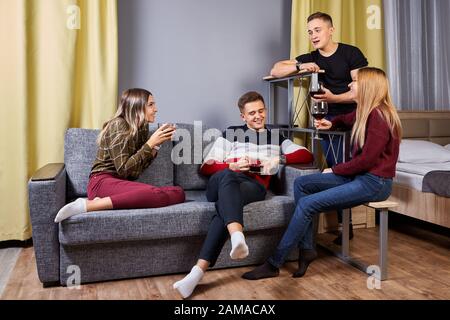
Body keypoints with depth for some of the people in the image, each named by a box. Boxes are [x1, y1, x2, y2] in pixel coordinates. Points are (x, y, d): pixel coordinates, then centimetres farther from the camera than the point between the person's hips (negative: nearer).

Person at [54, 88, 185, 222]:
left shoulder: (142, 128, 13)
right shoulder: (118, 125, -8)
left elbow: (136, 171, 11)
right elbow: (124, 169, -16)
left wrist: (157, 144, 3)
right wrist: (150, 143, -14)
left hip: (122, 184, 8)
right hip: (103, 182, -8)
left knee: (178, 193, -18)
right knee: (154, 193, -35)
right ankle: (87, 205, -27)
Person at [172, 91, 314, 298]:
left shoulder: (276, 137, 26)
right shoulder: (231, 133, 21)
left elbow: (307, 155, 14)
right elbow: (205, 168, 12)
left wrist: (279, 159, -4)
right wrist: (232, 166, -8)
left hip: (254, 186, 0)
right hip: (222, 182, 0)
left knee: (226, 204, -36)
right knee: (228, 176, -39)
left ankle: (198, 271, -46)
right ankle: (237, 237, -63)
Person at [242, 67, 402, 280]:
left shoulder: (379, 115, -17)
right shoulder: (366, 112, 11)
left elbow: (366, 160, -21)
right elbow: (348, 119, 36)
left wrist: (335, 170, -7)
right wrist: (331, 123, 14)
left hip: (375, 183, -10)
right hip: (359, 175, 10)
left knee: (307, 204, -18)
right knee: (301, 183, -1)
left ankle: (273, 264, -8)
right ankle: (306, 249, -2)